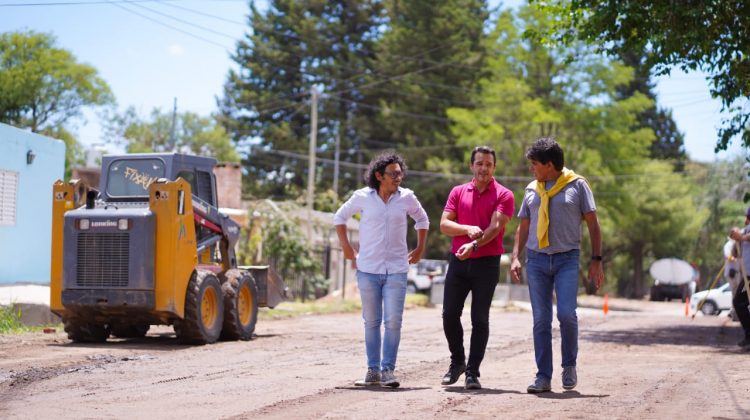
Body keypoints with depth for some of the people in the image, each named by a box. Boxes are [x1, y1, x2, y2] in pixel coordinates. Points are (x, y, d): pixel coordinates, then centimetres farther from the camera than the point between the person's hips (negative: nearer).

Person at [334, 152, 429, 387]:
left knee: (393, 321, -6)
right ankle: (373, 370, 15)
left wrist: (420, 249, 12)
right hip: (368, 269, 0)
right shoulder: (362, 197, -3)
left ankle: (388, 370, 0)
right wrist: (346, 248, 7)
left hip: (396, 270, 0)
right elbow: (340, 217, 12)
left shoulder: (407, 197, -1)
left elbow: (422, 220, 18)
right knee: (371, 322, 7)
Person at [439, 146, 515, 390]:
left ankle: (472, 372, 5)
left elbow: (495, 227, -14)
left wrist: (473, 245, -29)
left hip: (487, 263, -3)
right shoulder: (458, 192, 10)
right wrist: (468, 228, -16)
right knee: (449, 314, 3)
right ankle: (457, 362, 22)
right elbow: (444, 224, 3)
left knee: (480, 319, -2)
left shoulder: (503, 195, 0)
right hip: (458, 261, 3)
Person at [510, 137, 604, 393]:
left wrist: (596, 261, -3)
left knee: (566, 313, -16)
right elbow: (523, 227, 17)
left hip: (567, 259, -3)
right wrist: (515, 257, 4)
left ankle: (569, 366, 7)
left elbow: (593, 225, 3)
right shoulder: (532, 189, 13)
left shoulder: (577, 185, 2)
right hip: (536, 259, 3)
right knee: (541, 320, 0)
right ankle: (543, 377, 4)